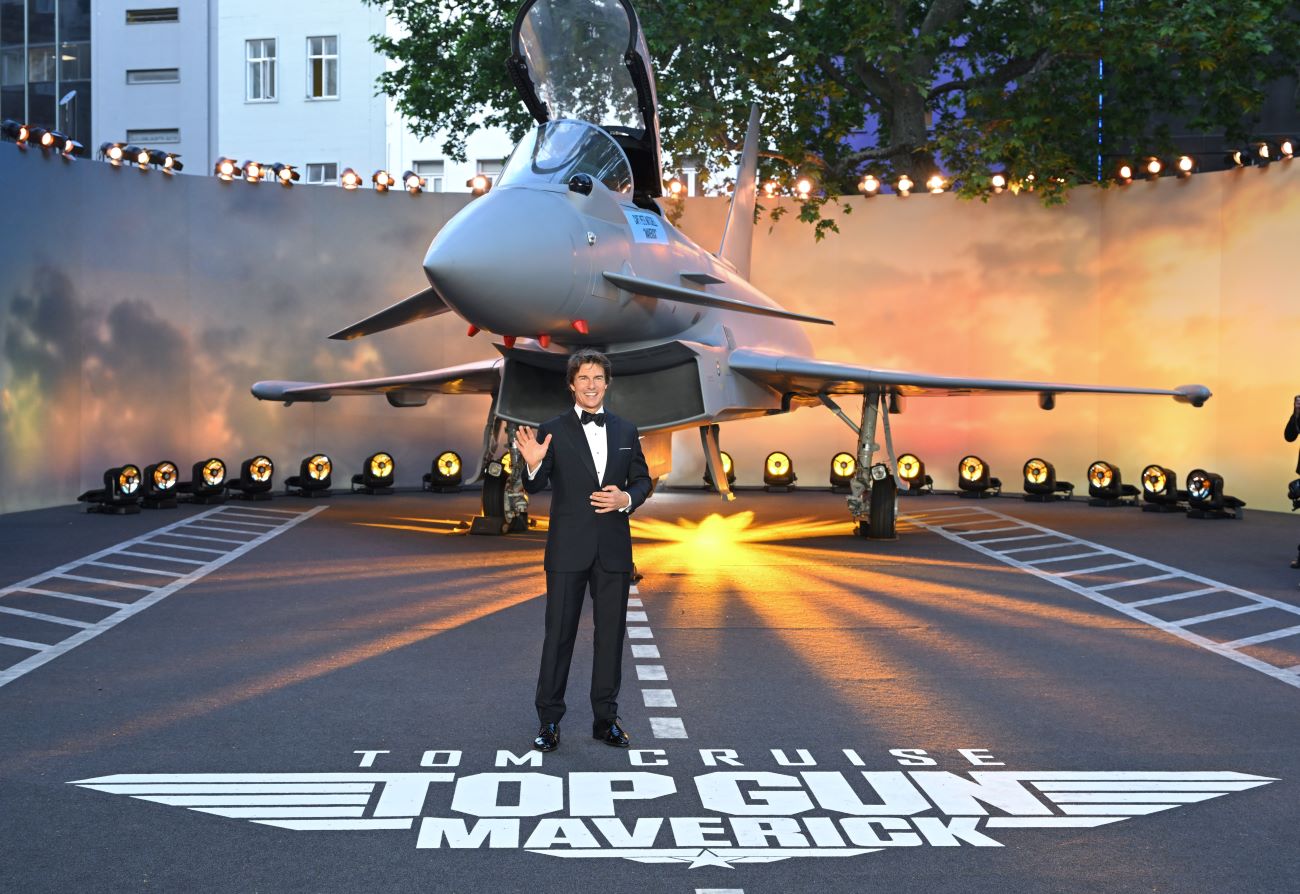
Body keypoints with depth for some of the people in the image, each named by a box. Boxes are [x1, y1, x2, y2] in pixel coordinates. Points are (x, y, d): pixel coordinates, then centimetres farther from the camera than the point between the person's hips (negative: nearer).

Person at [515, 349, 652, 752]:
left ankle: (605, 718, 21)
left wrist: (626, 499, -10)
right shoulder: (552, 431, -3)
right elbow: (535, 488, -6)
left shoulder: (626, 431, 8)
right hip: (568, 549, -3)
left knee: (611, 633, 10)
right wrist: (533, 464, -27)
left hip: (614, 549, 3)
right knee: (559, 633, 3)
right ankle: (549, 720, 12)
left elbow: (642, 480, 11)